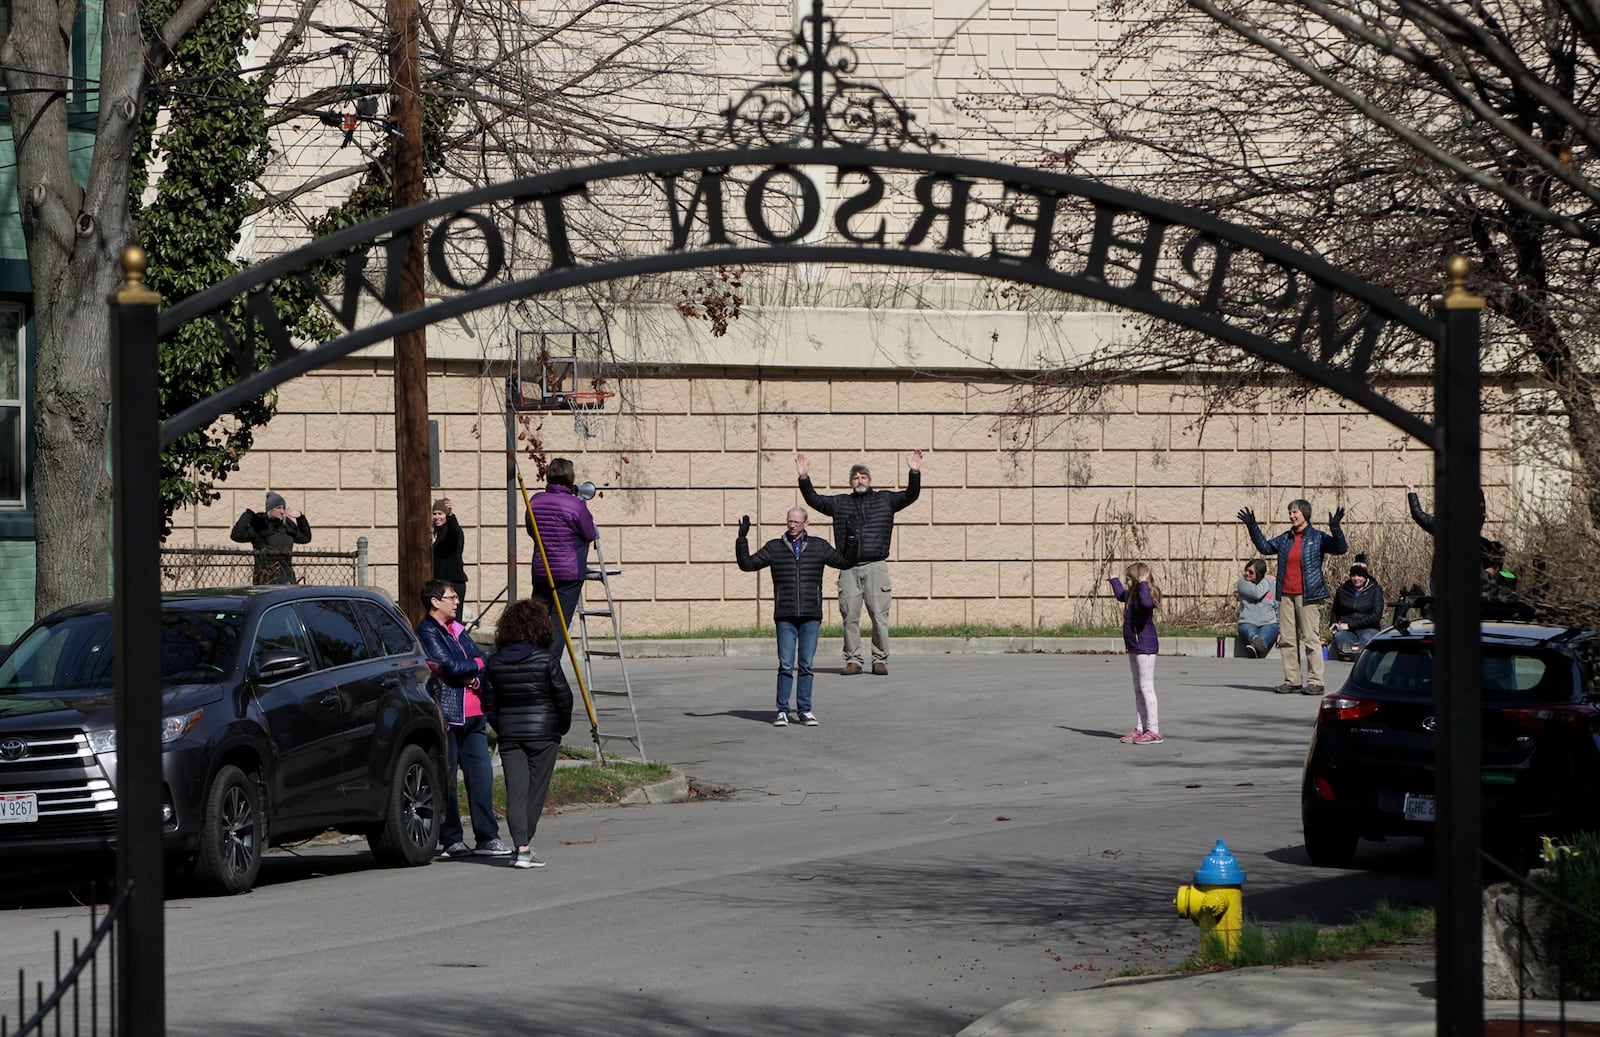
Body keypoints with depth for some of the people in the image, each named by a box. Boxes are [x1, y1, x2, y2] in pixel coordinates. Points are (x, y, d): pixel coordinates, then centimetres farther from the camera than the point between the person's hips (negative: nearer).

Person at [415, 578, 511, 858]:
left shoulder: (458, 630, 20)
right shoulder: (427, 632, -5)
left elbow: (483, 667, 14)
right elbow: (451, 667, -15)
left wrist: (472, 677, -8)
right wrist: (477, 664, 2)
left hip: (472, 716, 7)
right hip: (445, 716, -7)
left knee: (482, 774, 0)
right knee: (446, 780, -2)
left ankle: (487, 837, 2)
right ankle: (451, 840, 4)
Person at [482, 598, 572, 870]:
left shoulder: (495, 662, 1)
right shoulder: (546, 659, -9)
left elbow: (488, 704, 5)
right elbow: (563, 697, -6)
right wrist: (564, 724, 12)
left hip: (509, 733, 3)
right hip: (543, 731, -3)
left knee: (515, 791, 2)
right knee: (536, 789, 5)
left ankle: (521, 847, -6)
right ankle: (525, 847, 5)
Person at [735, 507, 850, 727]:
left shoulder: (818, 546, 8)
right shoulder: (774, 548, 7)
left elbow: (844, 562, 13)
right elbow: (748, 564, 6)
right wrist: (742, 540, -5)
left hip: (810, 617, 1)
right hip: (785, 617, -1)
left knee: (806, 665, 3)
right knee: (786, 665, -4)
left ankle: (804, 710, 10)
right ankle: (782, 711, 2)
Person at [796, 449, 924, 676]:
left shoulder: (885, 499, 13)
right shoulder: (840, 502, 17)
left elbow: (910, 496, 6)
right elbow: (814, 500, 15)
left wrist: (914, 473, -9)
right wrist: (804, 478, 3)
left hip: (876, 566, -1)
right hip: (849, 568, 1)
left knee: (879, 615, -4)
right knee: (850, 616, -1)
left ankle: (880, 660, 3)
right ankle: (853, 660, 6)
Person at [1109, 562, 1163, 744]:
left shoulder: (1146, 595, -16)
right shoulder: (1132, 595, 13)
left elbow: (1146, 602, -42)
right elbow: (1121, 595, 38)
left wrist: (1143, 584, -33)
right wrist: (1115, 581, 48)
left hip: (1145, 647, -10)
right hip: (1134, 647, 10)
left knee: (1146, 687, -9)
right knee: (1138, 689, 13)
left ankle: (1154, 731, -8)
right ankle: (1140, 728, 18)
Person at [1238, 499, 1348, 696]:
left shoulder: (1318, 538, -1)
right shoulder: (1285, 539, 15)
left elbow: (1341, 548, -9)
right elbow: (1265, 547, 26)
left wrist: (1335, 528, -23)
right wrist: (1252, 527, 20)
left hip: (1309, 596, -6)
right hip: (1286, 595, 6)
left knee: (1311, 639, -8)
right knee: (1287, 639, 6)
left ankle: (1315, 681, -5)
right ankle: (1292, 680, 12)